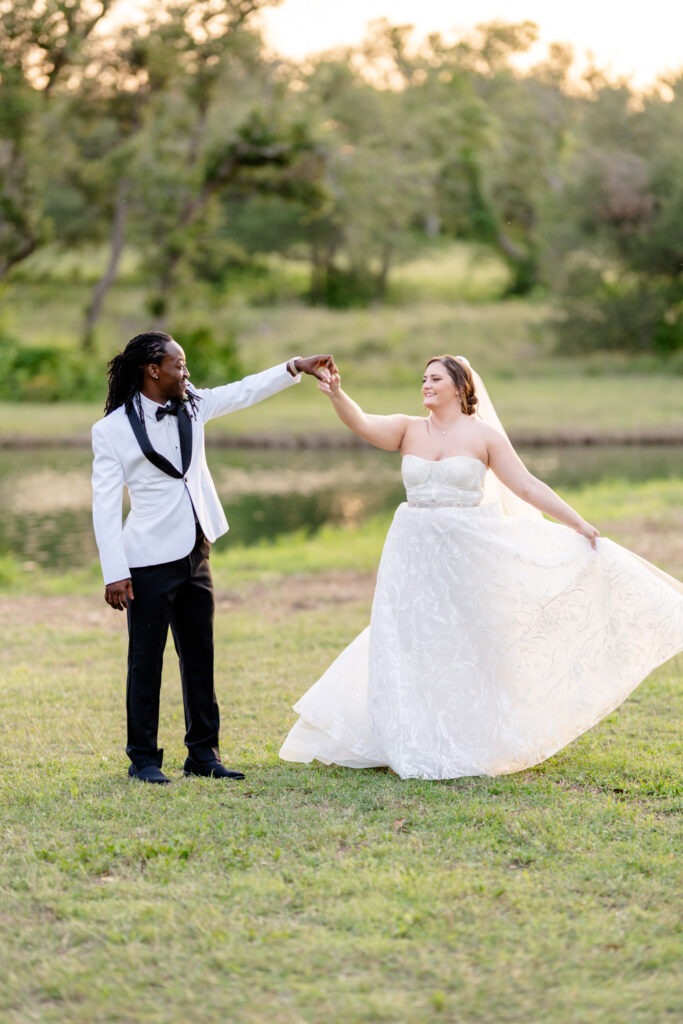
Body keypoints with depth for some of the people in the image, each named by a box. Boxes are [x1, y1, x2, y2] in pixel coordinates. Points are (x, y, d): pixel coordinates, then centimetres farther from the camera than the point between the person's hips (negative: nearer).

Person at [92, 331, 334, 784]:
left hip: (195, 556, 6)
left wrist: (296, 367, 10)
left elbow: (245, 391, 17)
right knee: (146, 661, 0)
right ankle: (144, 758, 9)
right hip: (150, 561, -6)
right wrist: (115, 572, -16)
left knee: (200, 658, 10)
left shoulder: (192, 407, 6)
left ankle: (204, 753, 18)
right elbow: (105, 505, -12)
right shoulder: (112, 430, -10)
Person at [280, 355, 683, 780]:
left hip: (466, 553, -2)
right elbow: (360, 423, -12)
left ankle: (468, 745, 15)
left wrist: (579, 524, -6)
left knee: (464, 647, 4)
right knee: (412, 645, 2)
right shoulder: (408, 430, 5)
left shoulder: (483, 435, -2)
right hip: (416, 553, 2)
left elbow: (528, 486, -2)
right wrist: (337, 395, -32)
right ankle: (416, 745, 11)